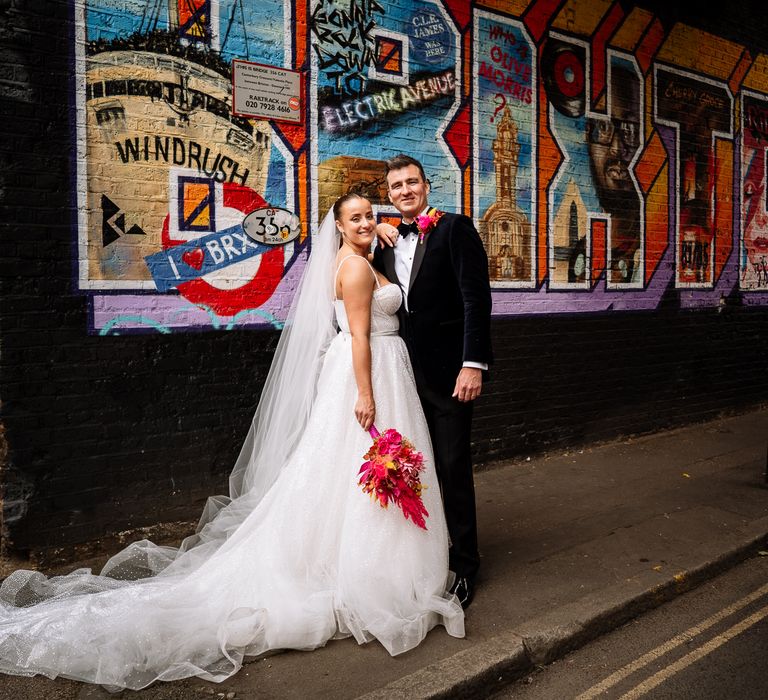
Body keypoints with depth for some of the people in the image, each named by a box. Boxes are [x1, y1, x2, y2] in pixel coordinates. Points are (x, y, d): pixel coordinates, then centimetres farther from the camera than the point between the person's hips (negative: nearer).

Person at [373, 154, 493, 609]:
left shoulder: (455, 229, -6)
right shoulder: (387, 243, 13)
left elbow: (476, 298, -12)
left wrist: (473, 364, -19)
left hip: (448, 373, -6)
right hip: (406, 374, 6)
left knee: (453, 469, 1)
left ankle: (464, 566, 16)